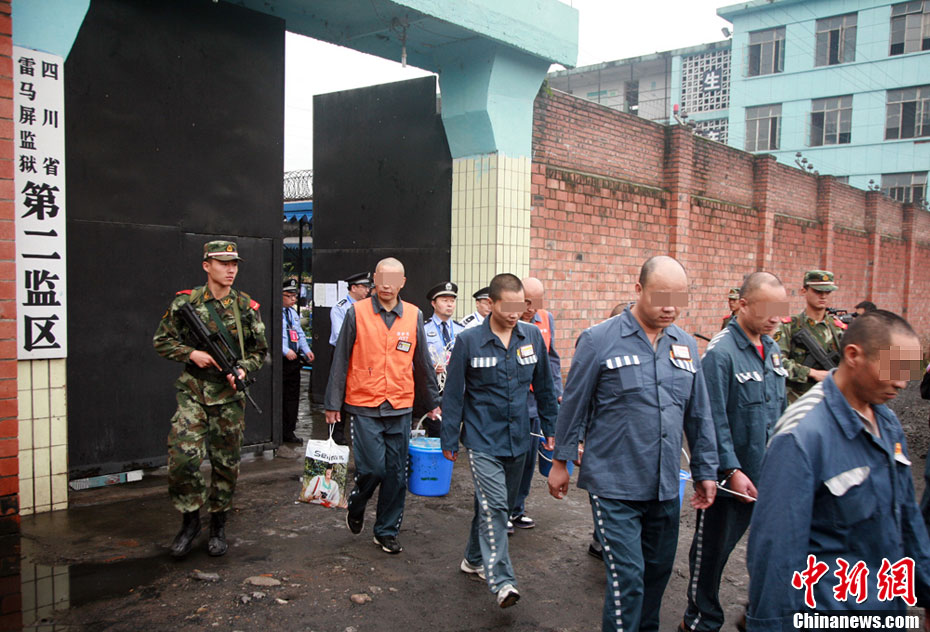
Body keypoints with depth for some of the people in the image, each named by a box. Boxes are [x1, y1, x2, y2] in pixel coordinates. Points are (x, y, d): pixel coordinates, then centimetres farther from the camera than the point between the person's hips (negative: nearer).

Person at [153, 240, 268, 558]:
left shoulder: (246, 307, 4)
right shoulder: (185, 302, -1)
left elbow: (260, 351, 10)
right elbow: (161, 340, 5)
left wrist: (244, 369, -9)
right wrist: (191, 353, -11)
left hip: (229, 396, 1)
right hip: (193, 392, -1)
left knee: (226, 463, 7)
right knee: (183, 457, -12)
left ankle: (218, 525, 25)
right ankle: (190, 519, 11)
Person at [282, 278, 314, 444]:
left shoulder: (294, 313, 17)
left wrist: (306, 350, 6)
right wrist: (286, 351, -21)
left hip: (294, 359, 8)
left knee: (293, 395, 11)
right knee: (279, 396, -3)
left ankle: (289, 432, 19)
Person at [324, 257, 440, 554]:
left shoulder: (413, 316, 5)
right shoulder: (357, 313, -3)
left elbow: (422, 364, 13)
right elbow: (341, 360, 0)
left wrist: (433, 402, 16)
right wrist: (333, 404, -1)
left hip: (400, 408, 3)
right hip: (364, 407, -3)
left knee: (396, 474, 7)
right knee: (373, 468, -7)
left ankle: (387, 532, 24)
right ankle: (356, 507, 26)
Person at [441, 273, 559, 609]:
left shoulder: (532, 336, 1)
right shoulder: (469, 340, -9)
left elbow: (544, 387, 11)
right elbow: (453, 394, -2)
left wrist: (550, 429, 12)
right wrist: (450, 440, 0)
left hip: (518, 440, 4)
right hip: (483, 439, -4)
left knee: (501, 505, 16)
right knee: (493, 505, -15)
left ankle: (475, 558, 35)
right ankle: (502, 580, -12)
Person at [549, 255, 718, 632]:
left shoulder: (685, 345, 5)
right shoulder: (599, 340, -10)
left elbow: (699, 415, 12)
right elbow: (573, 404, -3)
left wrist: (705, 470, 13)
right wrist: (560, 461, 1)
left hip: (665, 486, 6)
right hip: (614, 485, -5)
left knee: (658, 569, 18)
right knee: (627, 575, -6)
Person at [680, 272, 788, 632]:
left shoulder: (772, 349, 7)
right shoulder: (720, 352, -18)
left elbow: (779, 409, 15)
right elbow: (714, 419, -19)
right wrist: (732, 470, -19)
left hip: (769, 474, 7)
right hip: (731, 476, -7)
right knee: (713, 550, 9)